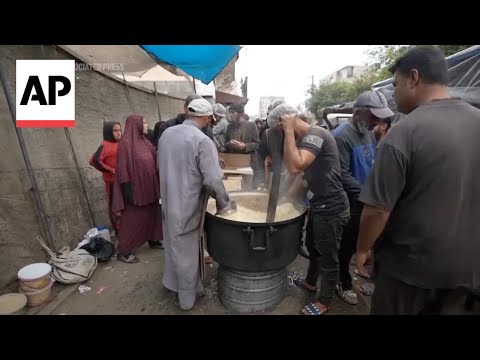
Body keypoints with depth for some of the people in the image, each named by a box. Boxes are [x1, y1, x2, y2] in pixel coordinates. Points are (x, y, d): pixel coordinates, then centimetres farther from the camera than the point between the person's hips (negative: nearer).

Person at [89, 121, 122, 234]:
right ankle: (119, 230, 19)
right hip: (113, 181, -7)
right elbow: (94, 160, -24)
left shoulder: (119, 144, 8)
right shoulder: (105, 145, -14)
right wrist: (111, 170, -18)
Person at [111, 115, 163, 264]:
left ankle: (153, 240, 34)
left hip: (148, 187, 8)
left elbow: (153, 162, 13)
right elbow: (122, 169, -17)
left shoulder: (144, 141, 9)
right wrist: (127, 190, -19)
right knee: (132, 220, 2)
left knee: (151, 215, 17)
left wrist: (156, 184, 12)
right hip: (135, 188, -8)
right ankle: (123, 251, 16)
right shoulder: (125, 143, -14)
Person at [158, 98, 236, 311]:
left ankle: (173, 282, 48)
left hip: (168, 201, 7)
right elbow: (213, 180, -25)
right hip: (187, 205, -7)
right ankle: (188, 296, 33)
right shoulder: (202, 141, -22)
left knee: (173, 245, 25)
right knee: (186, 252, 11)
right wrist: (224, 204, -9)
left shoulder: (166, 133, 2)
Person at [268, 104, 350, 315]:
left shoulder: (316, 134, -21)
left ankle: (324, 302, 31)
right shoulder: (304, 138, 9)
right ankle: (310, 282, 49)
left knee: (328, 256, 9)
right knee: (313, 247, 26)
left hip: (331, 209, -10)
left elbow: (295, 167, -33)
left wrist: (289, 129, -26)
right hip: (318, 205, 10)